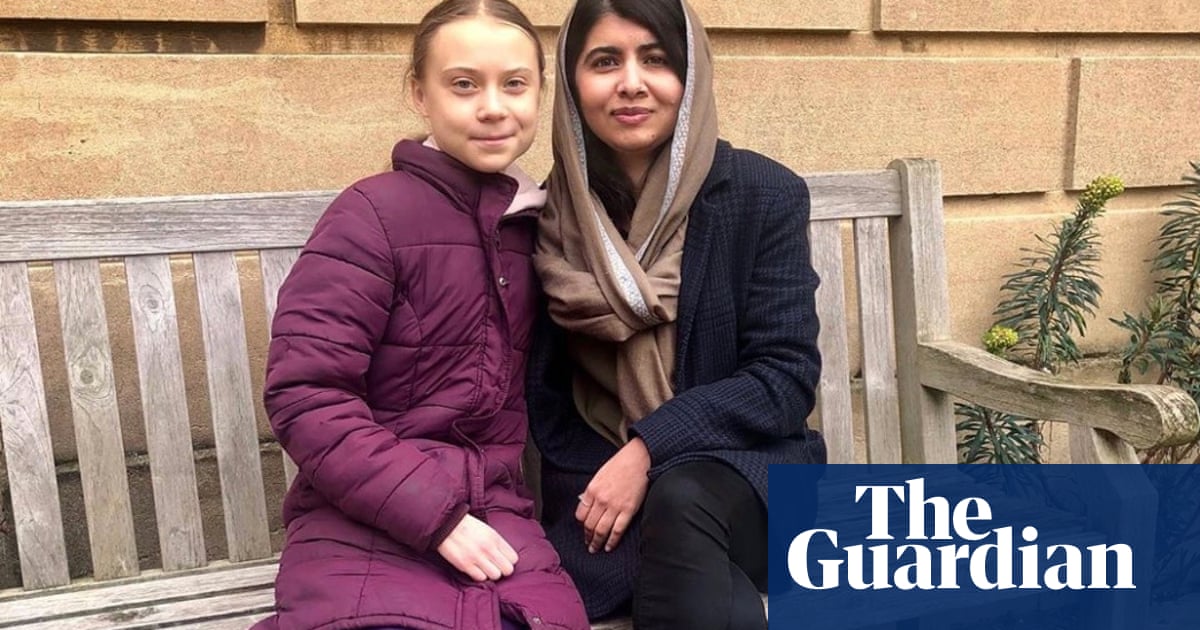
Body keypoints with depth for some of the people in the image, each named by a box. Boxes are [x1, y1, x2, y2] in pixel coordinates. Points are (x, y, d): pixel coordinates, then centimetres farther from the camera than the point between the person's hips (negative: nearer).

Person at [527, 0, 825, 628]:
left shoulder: (765, 194, -7)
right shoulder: (551, 216, -1)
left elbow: (786, 376, -10)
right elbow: (545, 392, 3)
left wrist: (650, 448, -21)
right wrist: (609, 474, -13)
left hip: (743, 471, 0)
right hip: (597, 483, 1)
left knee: (678, 501, -35)